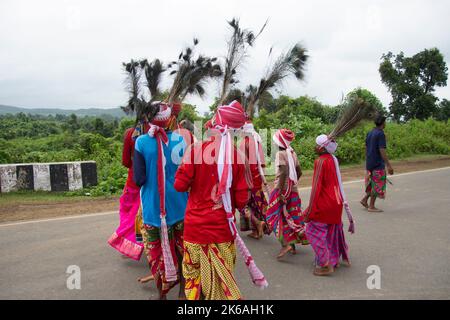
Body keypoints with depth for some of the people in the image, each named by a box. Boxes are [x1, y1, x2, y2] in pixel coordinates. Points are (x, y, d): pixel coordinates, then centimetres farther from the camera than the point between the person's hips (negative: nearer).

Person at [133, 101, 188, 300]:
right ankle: (183, 291, 30)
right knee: (181, 249, 17)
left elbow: (139, 179, -14)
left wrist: (150, 178, 7)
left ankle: (163, 294, 25)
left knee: (158, 252, 13)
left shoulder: (141, 142, -11)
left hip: (153, 206, -1)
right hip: (179, 204, 2)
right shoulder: (180, 139, -7)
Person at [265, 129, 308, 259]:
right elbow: (299, 172, 13)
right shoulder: (292, 153, 9)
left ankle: (285, 244, -12)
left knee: (275, 215, 0)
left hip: (282, 189, -7)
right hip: (293, 189, 7)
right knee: (292, 216, 14)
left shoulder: (280, 153, -13)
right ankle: (292, 245, 20)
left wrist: (280, 191, -23)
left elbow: (283, 172, -23)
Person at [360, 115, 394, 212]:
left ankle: (365, 199, 15)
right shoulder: (380, 134, -14)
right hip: (378, 164, -8)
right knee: (377, 184, 0)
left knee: (373, 183, 18)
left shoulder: (369, 133, 11)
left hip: (369, 163, 8)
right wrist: (389, 165, -19)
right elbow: (382, 151, -20)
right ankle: (371, 206, 4)